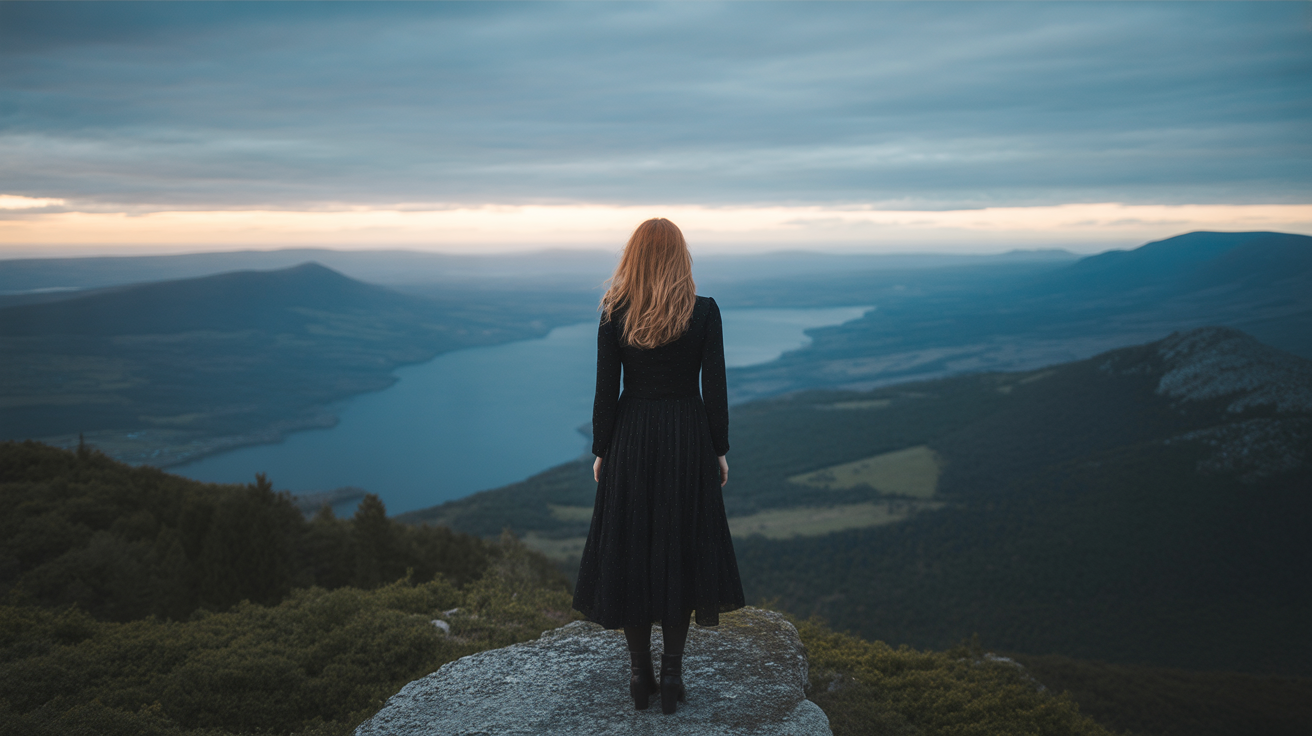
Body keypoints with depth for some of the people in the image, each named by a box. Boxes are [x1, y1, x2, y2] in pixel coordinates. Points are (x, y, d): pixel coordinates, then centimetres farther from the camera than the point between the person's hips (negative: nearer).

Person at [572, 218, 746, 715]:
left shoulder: (615, 315, -6)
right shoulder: (704, 312, -7)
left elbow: (606, 391, -4)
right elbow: (714, 388, -6)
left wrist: (601, 452, 6)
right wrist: (719, 451, 3)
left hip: (631, 440, 1)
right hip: (688, 437, 0)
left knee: (629, 550, 10)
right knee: (681, 550, 10)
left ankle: (639, 673, 17)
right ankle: (672, 672, 13)